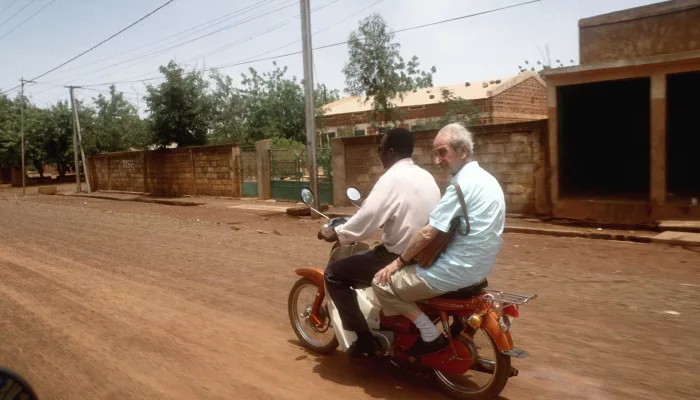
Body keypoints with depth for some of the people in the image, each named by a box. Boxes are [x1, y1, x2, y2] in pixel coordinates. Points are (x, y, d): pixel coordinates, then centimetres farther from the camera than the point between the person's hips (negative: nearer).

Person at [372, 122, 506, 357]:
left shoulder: (463, 182, -19)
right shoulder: (486, 179, 11)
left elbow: (429, 234, -22)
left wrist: (399, 262, -8)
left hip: (456, 271, -10)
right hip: (477, 268, 10)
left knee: (382, 282, -4)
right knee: (415, 264, 29)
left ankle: (431, 336, 0)